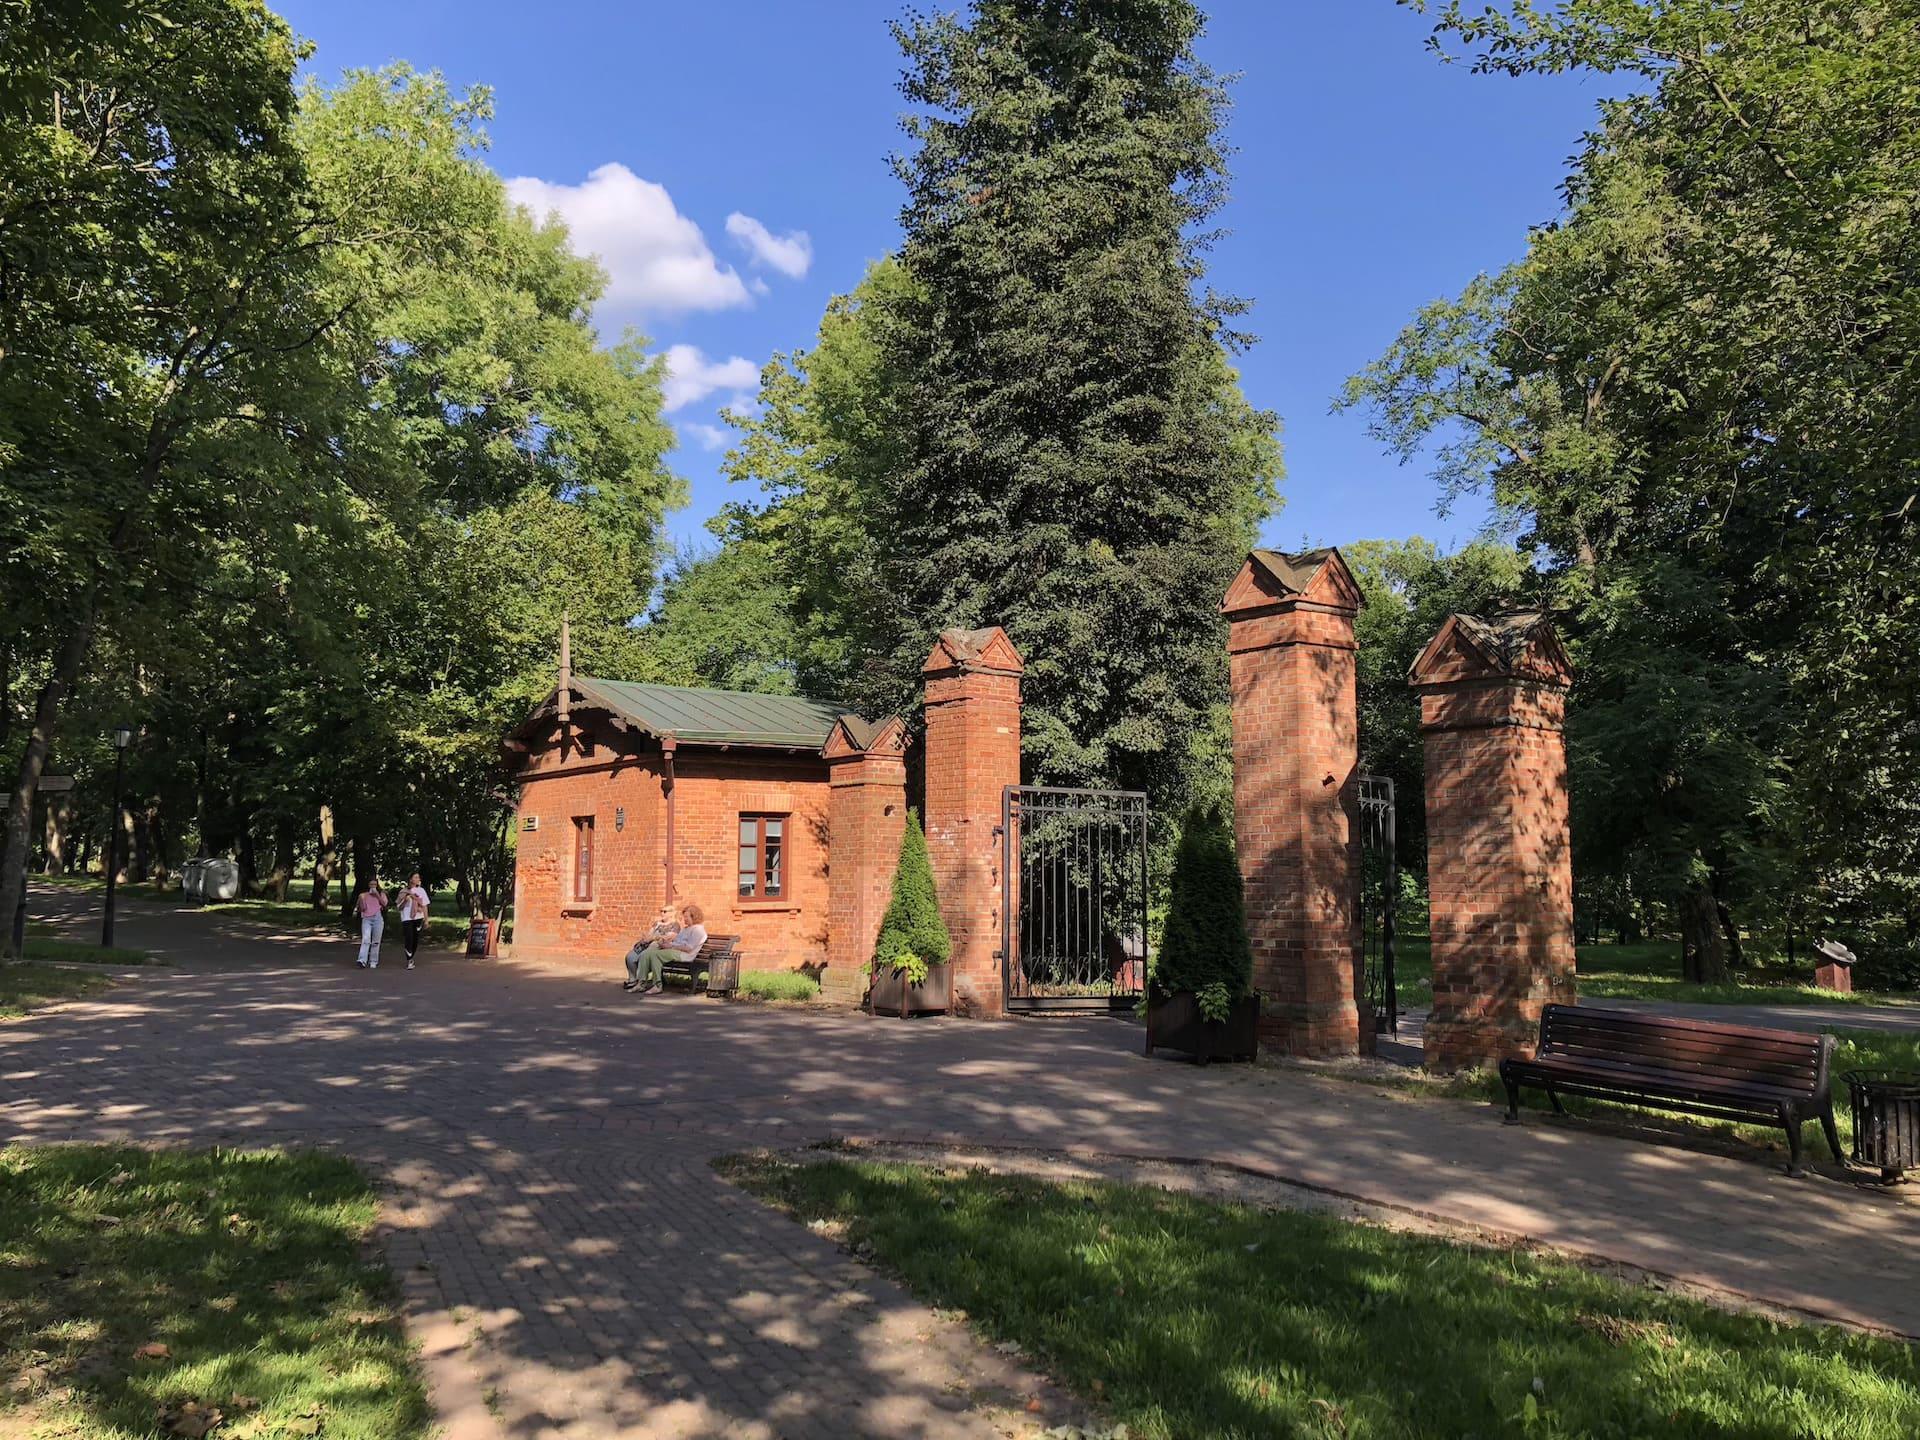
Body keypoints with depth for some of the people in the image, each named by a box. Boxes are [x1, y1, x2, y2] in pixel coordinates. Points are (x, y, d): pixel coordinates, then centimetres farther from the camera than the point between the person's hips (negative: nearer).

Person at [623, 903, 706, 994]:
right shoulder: (685, 928, 28)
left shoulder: (698, 929, -5)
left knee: (655, 954, -29)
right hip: (672, 950, 10)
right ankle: (641, 984, -15)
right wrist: (665, 942, 1)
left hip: (683, 954, -10)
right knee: (646, 953, -10)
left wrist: (671, 946, -15)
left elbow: (689, 948, -16)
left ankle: (657, 986, -26)